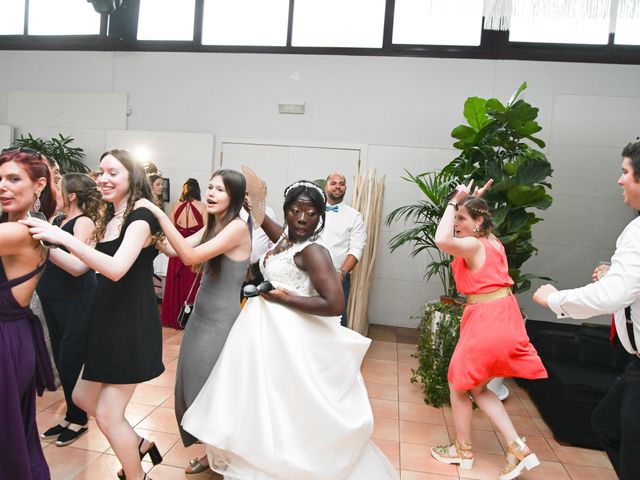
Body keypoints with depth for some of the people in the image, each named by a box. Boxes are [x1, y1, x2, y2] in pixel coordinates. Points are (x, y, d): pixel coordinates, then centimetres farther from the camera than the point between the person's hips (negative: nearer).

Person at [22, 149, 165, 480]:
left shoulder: (141, 217, -15)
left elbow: (116, 269, -29)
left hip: (133, 324, -9)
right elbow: (79, 267, 14)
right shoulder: (108, 220, 12)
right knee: (83, 397, 19)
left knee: (107, 414, 2)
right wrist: (45, 244, 3)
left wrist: (63, 237, -30)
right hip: (107, 320, 9)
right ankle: (139, 444, 38)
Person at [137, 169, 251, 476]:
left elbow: (191, 256, -27)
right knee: (192, 385, 16)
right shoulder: (211, 227, 9)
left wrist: (159, 214, -26)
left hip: (221, 322, -8)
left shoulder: (237, 227, -18)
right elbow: (176, 250, 3)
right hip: (200, 316, 8)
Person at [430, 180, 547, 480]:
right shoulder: (493, 241, 10)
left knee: (459, 386, 12)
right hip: (503, 319, 9)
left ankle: (463, 450, 28)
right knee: (477, 388, 19)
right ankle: (518, 448, 14)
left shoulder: (473, 245, -16)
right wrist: (473, 201, 20)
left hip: (485, 322, -9)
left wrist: (454, 202, -24)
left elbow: (442, 241, -37)